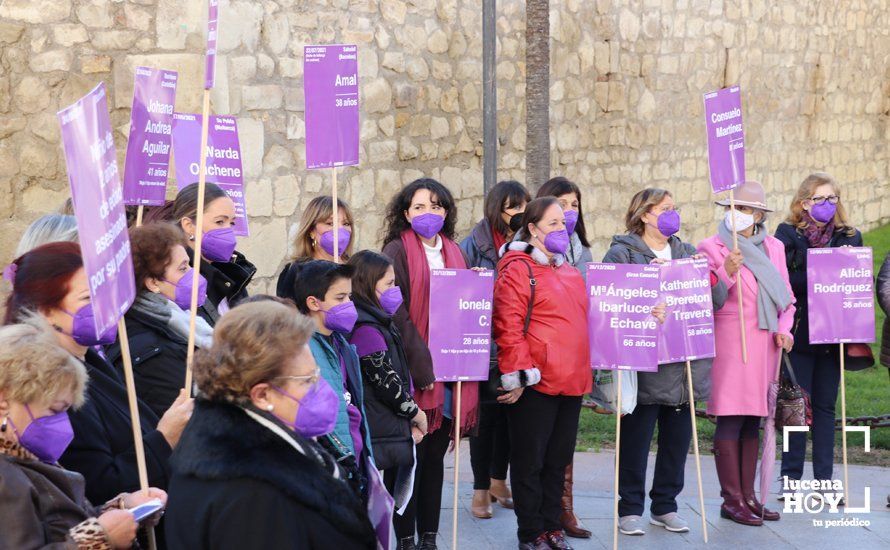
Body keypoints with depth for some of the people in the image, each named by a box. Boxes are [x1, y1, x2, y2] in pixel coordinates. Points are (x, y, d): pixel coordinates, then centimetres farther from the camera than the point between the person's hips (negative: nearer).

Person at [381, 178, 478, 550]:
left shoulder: (453, 254, 15)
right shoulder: (397, 251, -5)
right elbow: (396, 314, -13)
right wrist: (421, 365, -18)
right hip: (414, 374, -5)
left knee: (435, 457, 10)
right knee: (412, 458, -2)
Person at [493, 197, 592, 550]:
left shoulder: (567, 270, 17)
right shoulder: (518, 269, -9)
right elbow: (508, 326, -16)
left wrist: (582, 371, 20)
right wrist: (518, 374, -19)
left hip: (571, 381, 8)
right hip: (535, 384, -8)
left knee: (558, 459, 14)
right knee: (530, 461, 1)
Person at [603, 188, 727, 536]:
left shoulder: (686, 253, 17)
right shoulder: (623, 252, -1)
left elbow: (718, 299, 12)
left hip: (684, 363, 5)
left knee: (677, 437, 10)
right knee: (636, 438, -1)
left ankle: (665, 506, 22)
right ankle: (630, 508, 10)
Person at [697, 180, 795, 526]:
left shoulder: (774, 247, 14)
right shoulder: (712, 248, -1)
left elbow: (786, 296, 18)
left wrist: (784, 329, 2)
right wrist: (726, 273, -22)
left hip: (766, 344, 5)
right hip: (730, 341, -5)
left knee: (753, 421, 9)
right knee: (731, 420, -7)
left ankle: (748, 496, 14)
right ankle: (732, 500, -2)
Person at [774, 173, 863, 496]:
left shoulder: (849, 237, 10)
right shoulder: (787, 235, 1)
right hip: (800, 332, -3)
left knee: (826, 405, 7)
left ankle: (824, 478, 11)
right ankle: (791, 477, 7)